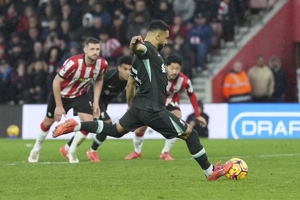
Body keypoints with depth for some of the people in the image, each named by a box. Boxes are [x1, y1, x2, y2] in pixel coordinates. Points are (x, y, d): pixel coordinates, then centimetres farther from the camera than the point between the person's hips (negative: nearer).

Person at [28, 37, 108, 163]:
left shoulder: (102, 64, -21)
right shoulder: (73, 63, -36)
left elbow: (99, 80, 3)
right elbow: (56, 81, -24)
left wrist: (96, 102, -3)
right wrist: (59, 106, -20)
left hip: (80, 95, 3)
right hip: (61, 94, -3)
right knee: (48, 122, 14)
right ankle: (36, 149, 41)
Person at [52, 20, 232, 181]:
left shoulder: (143, 56, 18)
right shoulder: (148, 49, -11)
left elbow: (130, 84, 26)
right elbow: (137, 48, -36)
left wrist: (131, 106, 35)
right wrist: (135, 45, -60)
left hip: (139, 107, 10)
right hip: (153, 110, -10)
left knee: (115, 130, 24)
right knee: (190, 133, -1)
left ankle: (75, 126, 10)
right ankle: (211, 172, 4)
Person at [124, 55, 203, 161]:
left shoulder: (184, 80, -29)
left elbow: (191, 95, -11)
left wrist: (198, 115, -7)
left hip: (172, 102, 1)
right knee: (141, 127, -1)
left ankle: (165, 153, -2)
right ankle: (137, 152, 29)